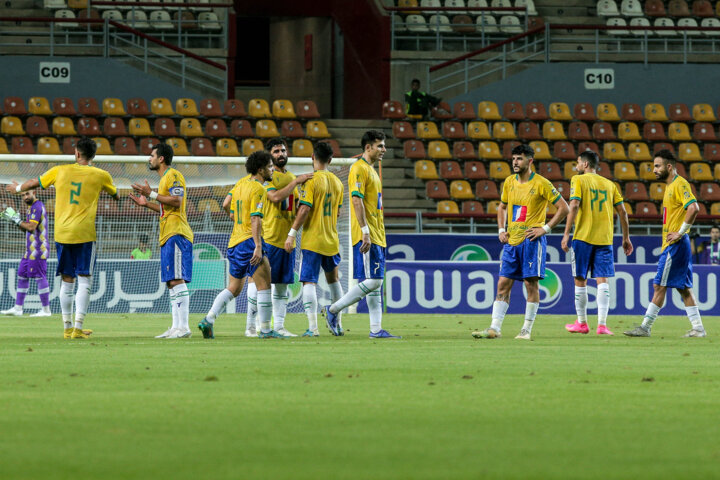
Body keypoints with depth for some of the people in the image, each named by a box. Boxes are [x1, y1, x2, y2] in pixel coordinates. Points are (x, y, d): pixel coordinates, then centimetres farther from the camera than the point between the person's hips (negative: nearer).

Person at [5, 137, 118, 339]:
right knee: (84, 280, -1)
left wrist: (18, 188, 40)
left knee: (67, 281, 11)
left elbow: (34, 183, 20)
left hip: (62, 232, 3)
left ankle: (67, 327, 13)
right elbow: (115, 195, 19)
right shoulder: (100, 175, 1)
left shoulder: (60, 171, 5)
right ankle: (78, 327, -12)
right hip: (84, 233, -3)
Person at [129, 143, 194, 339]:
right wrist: (147, 204, 24)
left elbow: (176, 201, -20)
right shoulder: (165, 178, 23)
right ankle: (176, 327, 8)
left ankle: (183, 327, -18)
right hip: (168, 235, 11)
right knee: (171, 282, 8)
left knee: (177, 280, -14)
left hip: (176, 234, -11)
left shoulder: (173, 175, -6)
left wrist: (152, 194, -16)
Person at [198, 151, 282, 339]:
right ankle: (265, 329, -9)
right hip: (249, 240, -9)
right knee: (264, 286, -6)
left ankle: (208, 320, 4)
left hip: (234, 244, 9)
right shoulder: (258, 189, -11)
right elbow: (255, 219, -19)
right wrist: (258, 246, -24)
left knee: (234, 288, 15)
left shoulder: (241, 184, 15)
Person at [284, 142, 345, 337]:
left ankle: (312, 327, -14)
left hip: (312, 239, -6)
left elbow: (305, 209, -18)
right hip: (331, 239, 6)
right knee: (333, 278, 22)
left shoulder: (311, 180, -11)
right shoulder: (337, 183, 9)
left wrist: (292, 233, -15)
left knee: (309, 282, -6)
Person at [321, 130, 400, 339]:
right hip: (366, 235, -10)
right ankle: (333, 310, -4)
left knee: (376, 282, 6)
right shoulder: (359, 169, -10)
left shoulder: (371, 170, 20)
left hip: (376, 236, 10)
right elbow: (357, 201, -19)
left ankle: (376, 329, 6)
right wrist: (365, 231, -24)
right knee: (372, 281, -12)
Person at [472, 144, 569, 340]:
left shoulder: (541, 184, -7)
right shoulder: (509, 182, 10)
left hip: (532, 240, -6)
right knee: (503, 284, 1)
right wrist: (501, 230, 12)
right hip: (511, 241, 6)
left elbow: (563, 208, -6)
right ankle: (494, 328, -1)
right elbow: (502, 207, 27)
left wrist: (545, 228, -10)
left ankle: (527, 330, 2)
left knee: (531, 283, -4)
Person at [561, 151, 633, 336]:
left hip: (583, 237, -3)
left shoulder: (578, 180, 0)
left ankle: (582, 323, 14)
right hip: (605, 238, 3)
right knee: (602, 280, 0)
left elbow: (574, 206, -12)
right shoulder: (609, 184, 12)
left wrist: (567, 233, -12)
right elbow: (622, 211, 10)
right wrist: (626, 238, 17)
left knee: (580, 280, 7)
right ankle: (602, 324, -10)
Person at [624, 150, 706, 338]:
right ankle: (698, 328, 10)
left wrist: (680, 233, -21)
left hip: (675, 245, -10)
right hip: (670, 245, 10)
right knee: (683, 287, 9)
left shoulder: (680, 184, -13)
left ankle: (645, 327, -7)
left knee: (659, 285, -8)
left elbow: (693, 208, -26)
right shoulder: (671, 186, 18)